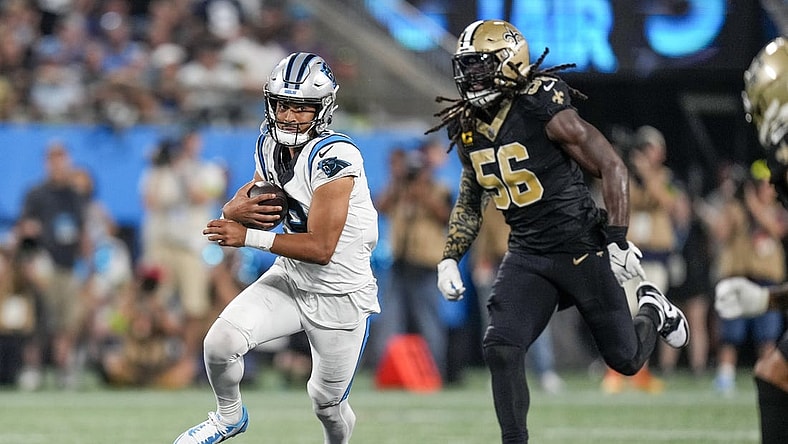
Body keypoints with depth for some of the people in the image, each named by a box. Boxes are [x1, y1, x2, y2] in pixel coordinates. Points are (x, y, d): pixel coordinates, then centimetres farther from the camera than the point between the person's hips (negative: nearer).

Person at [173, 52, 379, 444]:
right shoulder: (270, 144, -3)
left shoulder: (334, 157, -27)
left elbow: (322, 248, -29)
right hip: (290, 280, 5)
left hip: (341, 296, -5)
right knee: (220, 342, -16)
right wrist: (236, 211, -17)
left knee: (327, 402, 11)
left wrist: (247, 237, -27)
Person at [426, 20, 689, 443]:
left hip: (582, 249, -5)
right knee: (501, 351, -15)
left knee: (626, 360, 7)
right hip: (526, 256, 5)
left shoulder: (546, 111, -20)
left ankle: (652, 310, 40)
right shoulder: (467, 128, 3)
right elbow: (469, 203, 18)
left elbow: (613, 168, -16)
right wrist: (449, 259, 6)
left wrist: (616, 239, -20)